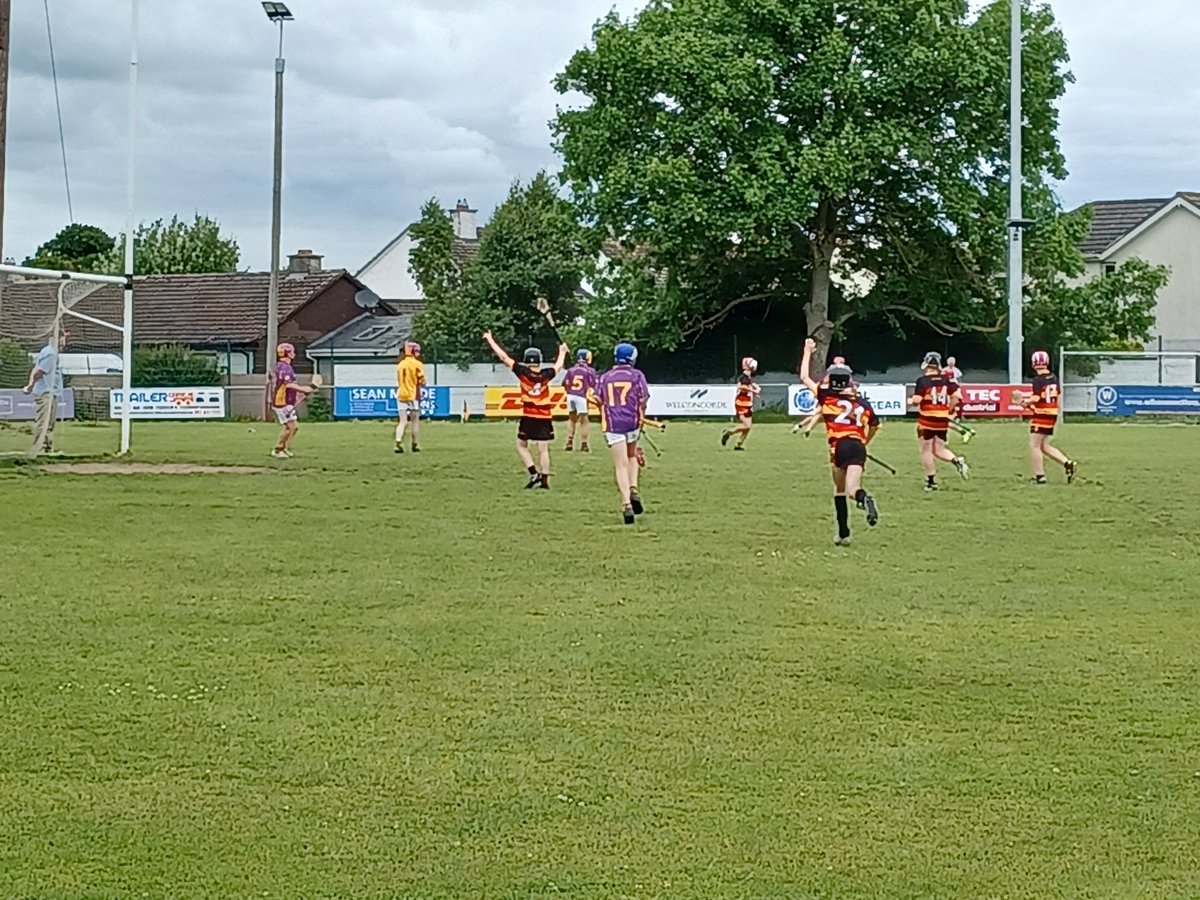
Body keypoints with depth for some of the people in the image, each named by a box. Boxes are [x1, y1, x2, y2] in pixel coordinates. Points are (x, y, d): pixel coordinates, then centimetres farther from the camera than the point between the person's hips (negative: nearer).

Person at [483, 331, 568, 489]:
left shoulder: (523, 372, -8)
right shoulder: (546, 374, -2)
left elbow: (503, 356, -5)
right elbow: (558, 365, 21)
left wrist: (490, 339, 4)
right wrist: (562, 351, 41)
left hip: (528, 417, -2)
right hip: (545, 417, 2)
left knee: (521, 446, 14)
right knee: (543, 449, 4)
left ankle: (534, 473, -2)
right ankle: (545, 481, 2)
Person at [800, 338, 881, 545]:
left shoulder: (827, 397, 9)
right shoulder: (862, 403, 19)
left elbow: (804, 377, 17)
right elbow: (874, 425, 31)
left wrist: (807, 352, 27)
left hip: (840, 446, -3)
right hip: (858, 446, 3)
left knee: (840, 490, 11)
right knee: (851, 489, -3)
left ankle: (844, 534, 4)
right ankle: (862, 497, -40)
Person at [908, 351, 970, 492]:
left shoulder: (923, 381, -12)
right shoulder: (946, 380, 4)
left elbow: (916, 400, -17)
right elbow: (957, 396, 2)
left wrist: (910, 401, 6)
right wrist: (950, 411, 14)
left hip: (926, 420, -5)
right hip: (942, 420, 5)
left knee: (926, 450, 6)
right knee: (938, 450, 17)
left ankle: (931, 481, 8)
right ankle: (957, 461, -8)